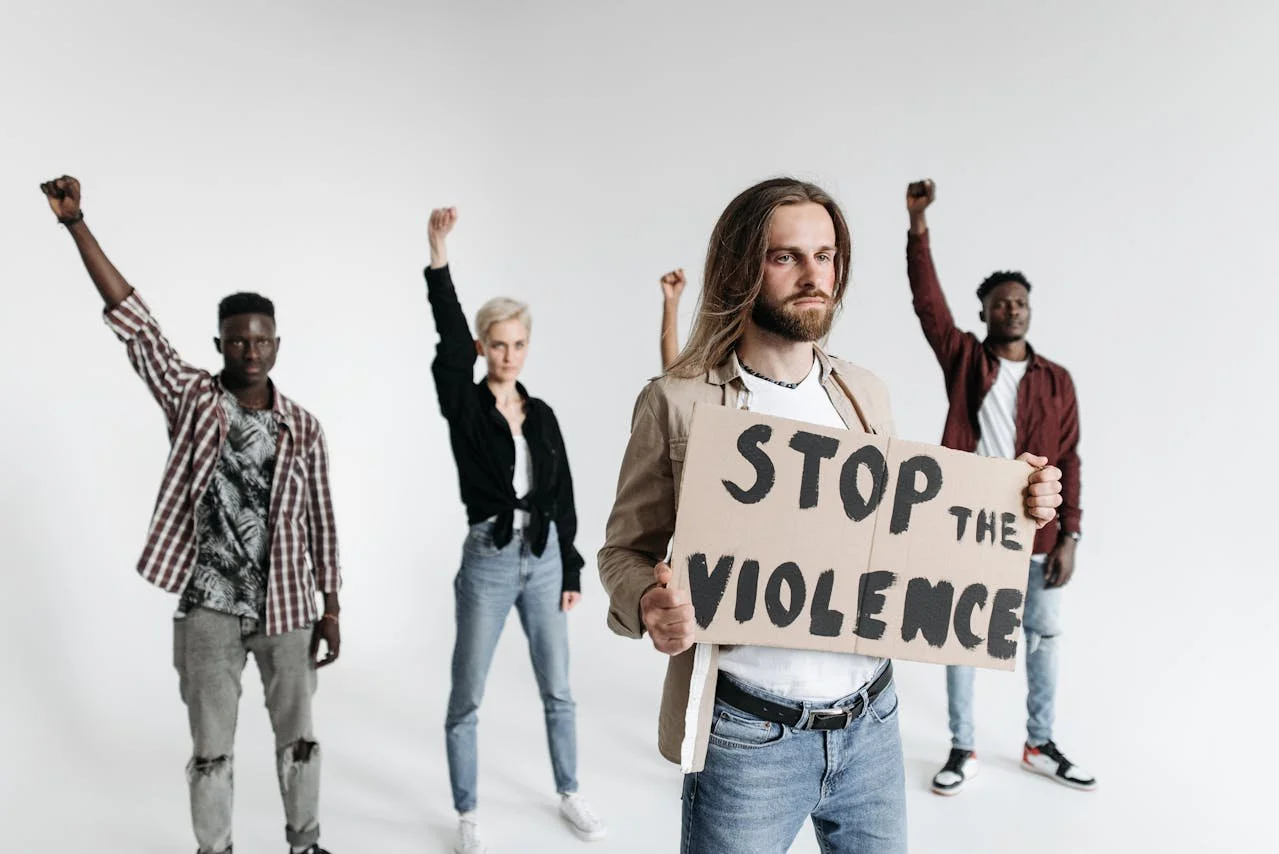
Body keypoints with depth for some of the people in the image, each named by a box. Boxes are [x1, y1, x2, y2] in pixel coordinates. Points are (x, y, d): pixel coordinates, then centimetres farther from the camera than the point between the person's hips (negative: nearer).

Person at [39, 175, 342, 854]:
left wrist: (331, 608, 1)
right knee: (211, 748, 12)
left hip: (286, 606, 1)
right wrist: (75, 223, -19)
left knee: (298, 736, 16)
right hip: (208, 608, -1)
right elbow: (130, 316, -12)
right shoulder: (191, 399, -5)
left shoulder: (302, 428, -3)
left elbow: (321, 522, 1)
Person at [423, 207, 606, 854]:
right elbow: (449, 339, -22)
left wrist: (571, 571, 7)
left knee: (558, 689, 14)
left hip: (544, 560, 4)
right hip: (488, 562, -3)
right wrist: (439, 253, -32)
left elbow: (563, 497, 8)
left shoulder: (542, 415, 6)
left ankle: (569, 795, 34)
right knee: (466, 698, 6)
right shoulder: (464, 406, -5)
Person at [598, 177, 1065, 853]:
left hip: (871, 722, 5)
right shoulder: (677, 403, -8)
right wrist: (649, 603, -25)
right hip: (745, 737, -4)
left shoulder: (866, 394, 7)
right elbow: (626, 549, -3)